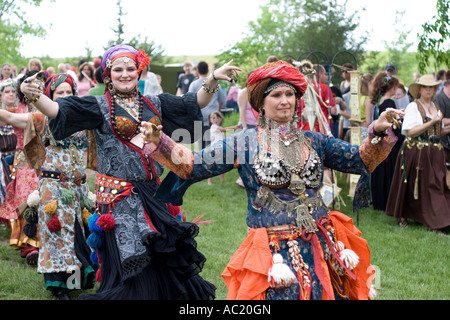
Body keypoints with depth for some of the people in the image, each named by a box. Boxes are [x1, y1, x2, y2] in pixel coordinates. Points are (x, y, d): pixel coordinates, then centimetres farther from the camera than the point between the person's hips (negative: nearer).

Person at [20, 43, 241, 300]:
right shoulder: (99, 106, 0)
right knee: (130, 261, -8)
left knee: (165, 257, 7)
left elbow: (194, 103, 17)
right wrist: (33, 95, -31)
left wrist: (213, 80, 4)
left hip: (153, 192, 5)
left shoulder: (154, 104, 13)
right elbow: (59, 111, -13)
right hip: (119, 195, -5)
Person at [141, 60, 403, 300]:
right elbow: (192, 165, -2)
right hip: (274, 253, -3)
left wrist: (378, 131, -4)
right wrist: (159, 143, -15)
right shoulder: (245, 142, 1)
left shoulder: (313, 141, 10)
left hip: (321, 248, 4)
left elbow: (361, 160, 11)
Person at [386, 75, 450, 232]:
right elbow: (410, 131, -16)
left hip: (435, 152, 5)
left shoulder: (435, 106, 15)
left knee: (435, 184, -1)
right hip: (416, 152, -5)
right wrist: (432, 122, -17)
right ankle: (402, 216, 16)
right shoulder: (413, 107, -5)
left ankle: (435, 221, 2)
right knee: (411, 185, 2)